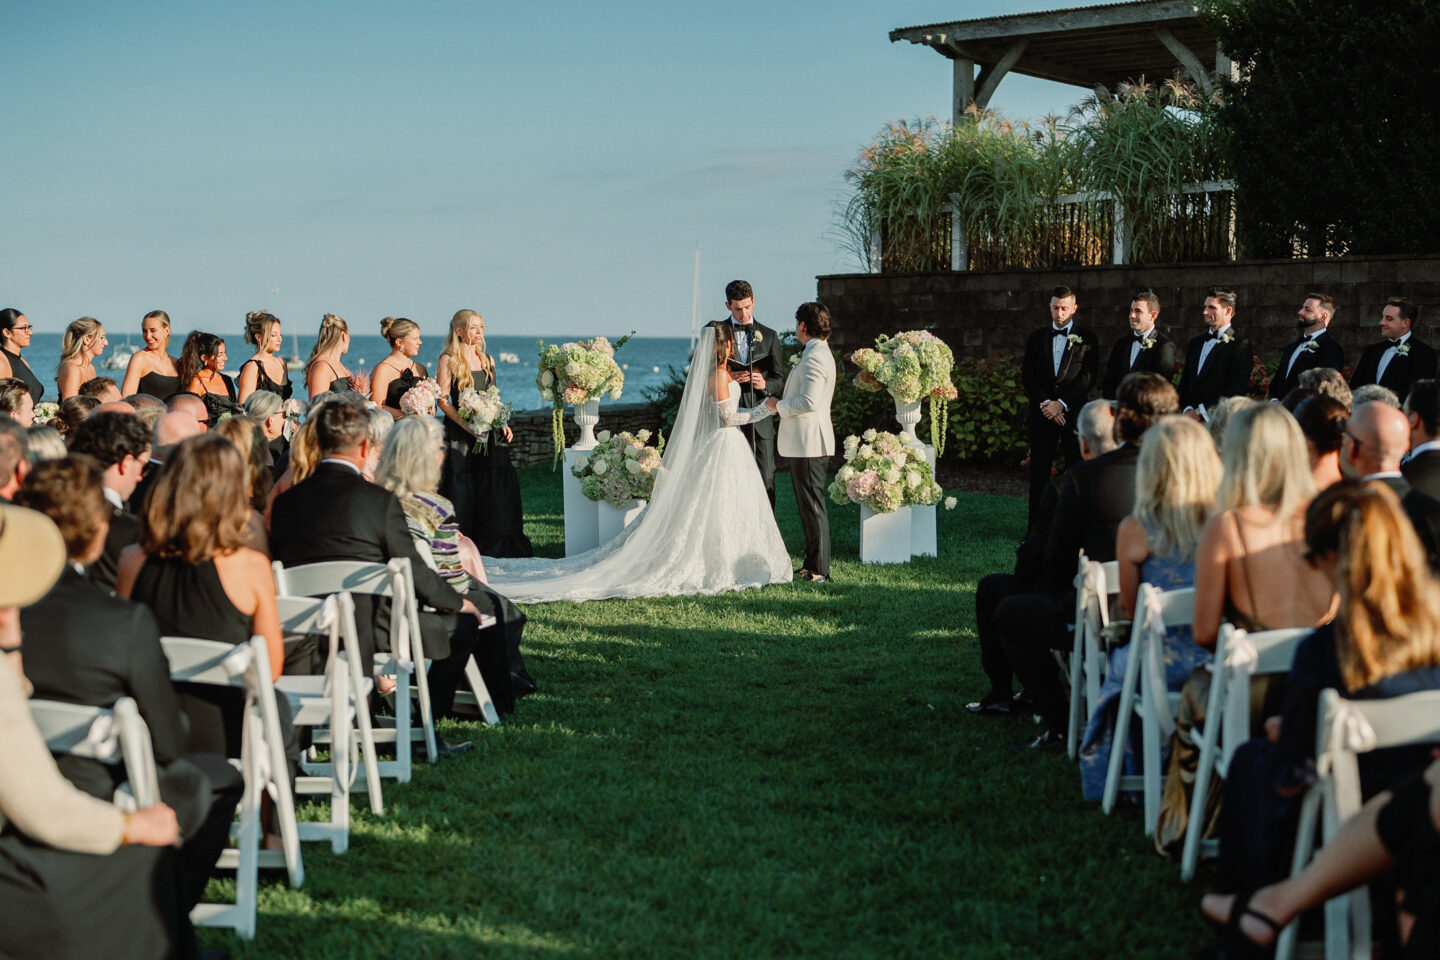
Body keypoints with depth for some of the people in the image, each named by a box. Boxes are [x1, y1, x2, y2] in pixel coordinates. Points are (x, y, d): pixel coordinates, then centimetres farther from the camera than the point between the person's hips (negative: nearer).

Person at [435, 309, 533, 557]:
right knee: (462, 494, -4)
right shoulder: (448, 360, -3)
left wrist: (502, 423, 5)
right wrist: (466, 424, -19)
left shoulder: (487, 360, 14)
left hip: (490, 434, 5)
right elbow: (443, 399, -8)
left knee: (497, 491, 3)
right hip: (460, 434, -5)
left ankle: (497, 549, 9)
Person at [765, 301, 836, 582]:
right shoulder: (819, 353, 16)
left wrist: (779, 406, -12)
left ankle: (819, 570, -3)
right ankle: (813, 564, 21)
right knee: (809, 505, 15)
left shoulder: (814, 357, -18)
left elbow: (809, 401, -26)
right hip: (807, 441, 11)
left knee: (812, 505, -7)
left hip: (808, 442, -11)